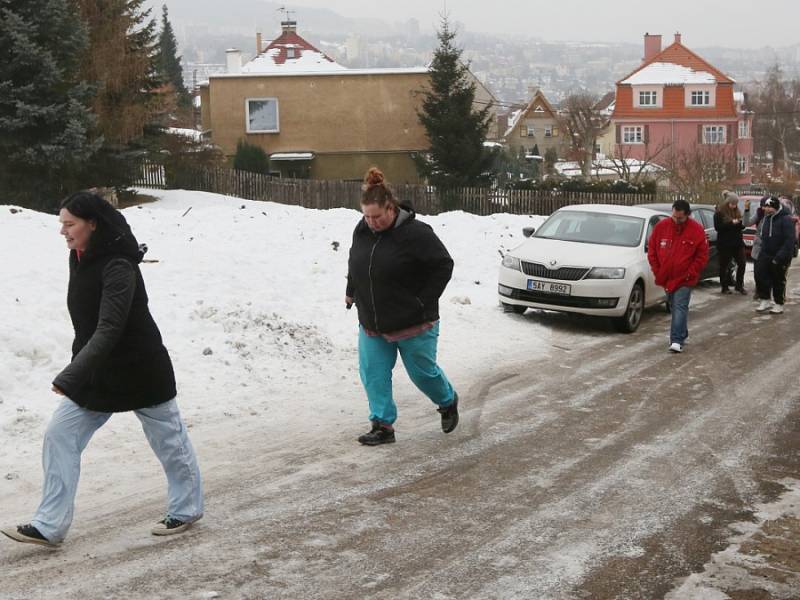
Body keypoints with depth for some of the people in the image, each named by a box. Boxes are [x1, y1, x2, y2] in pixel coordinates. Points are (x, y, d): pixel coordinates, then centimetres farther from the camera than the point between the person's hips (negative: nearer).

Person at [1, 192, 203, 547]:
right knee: (59, 436, 0)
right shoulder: (80, 260, 1)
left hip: (140, 371, -8)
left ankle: (186, 509, 30)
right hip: (95, 372, 8)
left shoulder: (118, 267, -25)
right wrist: (76, 373, 17)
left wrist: (70, 377, -42)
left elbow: (109, 329, -34)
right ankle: (49, 527, 5)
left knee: (168, 440, 9)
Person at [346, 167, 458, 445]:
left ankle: (448, 402, 38)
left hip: (412, 324, -5)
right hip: (371, 323, 5)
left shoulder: (416, 233, -20)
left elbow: (444, 266, -13)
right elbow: (355, 263, 19)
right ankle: (382, 425, 12)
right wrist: (351, 292, 16)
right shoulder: (362, 230, -1)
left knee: (423, 371, 10)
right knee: (373, 374, 2)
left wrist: (424, 302, -14)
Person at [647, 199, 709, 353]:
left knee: (680, 307, -10)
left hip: (684, 279, -4)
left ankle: (677, 341, -14)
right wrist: (657, 271, 1)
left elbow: (702, 255, -3)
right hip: (666, 277, 4)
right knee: (675, 306, 15)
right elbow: (652, 250, 5)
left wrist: (691, 273, -9)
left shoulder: (697, 230, -8)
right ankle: (682, 334, 30)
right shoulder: (661, 226, -2)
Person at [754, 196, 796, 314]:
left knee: (779, 281, 4)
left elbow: (789, 241, -21)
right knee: (760, 276, -2)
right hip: (765, 254, 7)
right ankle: (765, 301, 10)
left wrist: (780, 257, -25)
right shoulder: (765, 218, 9)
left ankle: (779, 305, 15)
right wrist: (762, 250, 9)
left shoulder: (786, 220, -16)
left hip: (780, 257, -7)